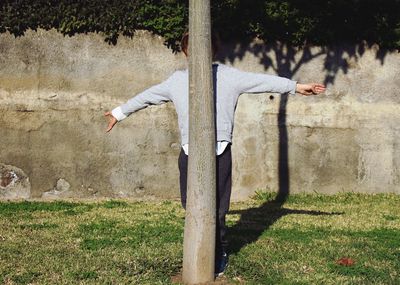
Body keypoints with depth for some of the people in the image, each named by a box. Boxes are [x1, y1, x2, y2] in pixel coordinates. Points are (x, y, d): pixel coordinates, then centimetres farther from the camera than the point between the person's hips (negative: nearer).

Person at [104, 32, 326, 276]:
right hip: (189, 153, 3)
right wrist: (120, 113, 30)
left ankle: (220, 254, 20)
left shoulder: (227, 75, 4)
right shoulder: (177, 80, 13)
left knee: (216, 211, -2)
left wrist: (296, 86, -3)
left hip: (219, 153, -3)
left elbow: (262, 81, 1)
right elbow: (147, 96, 23)